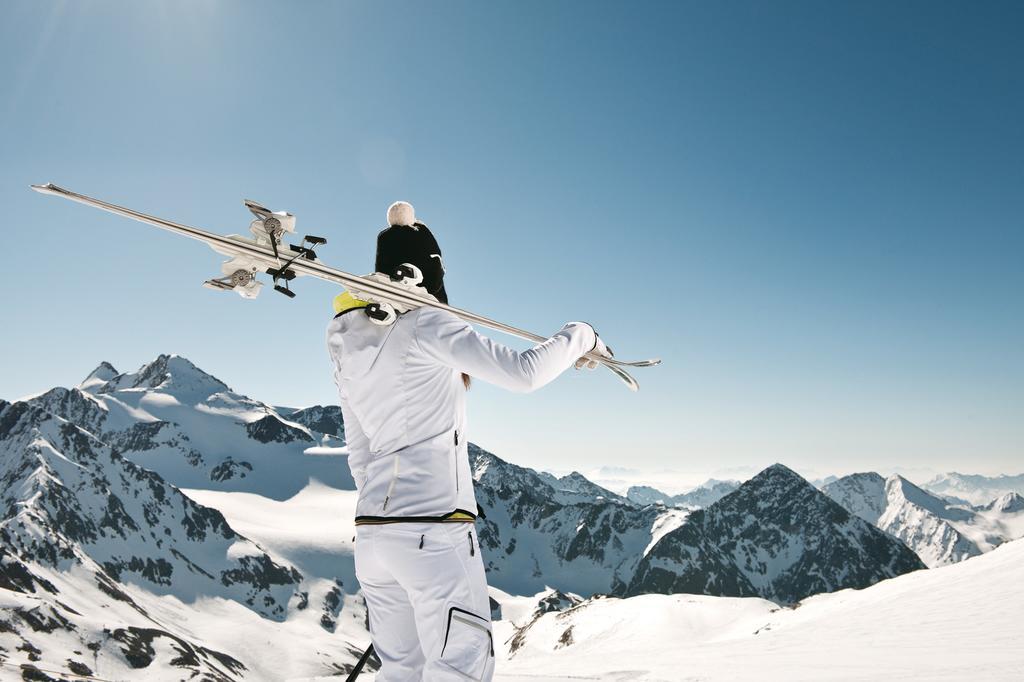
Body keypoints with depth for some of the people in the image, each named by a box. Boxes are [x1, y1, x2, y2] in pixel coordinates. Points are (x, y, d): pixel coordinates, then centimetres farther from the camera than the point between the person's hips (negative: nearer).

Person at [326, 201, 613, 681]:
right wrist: (580, 337, 2)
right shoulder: (425, 324, -10)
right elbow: (522, 372, -14)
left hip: (371, 533, 8)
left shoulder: (347, 346, 13)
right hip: (433, 532, -8)